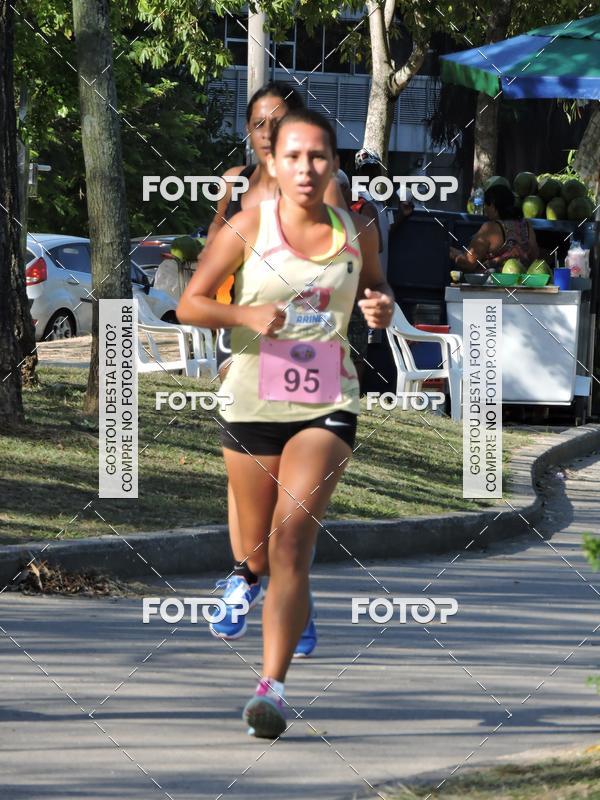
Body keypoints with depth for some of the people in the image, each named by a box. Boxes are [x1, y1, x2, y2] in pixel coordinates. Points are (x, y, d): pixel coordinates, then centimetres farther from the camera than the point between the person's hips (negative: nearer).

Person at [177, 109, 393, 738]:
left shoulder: (356, 233, 3)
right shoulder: (249, 228, -4)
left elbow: (375, 289, 23)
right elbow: (190, 304, 0)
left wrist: (382, 310, 0)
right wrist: (247, 315, -18)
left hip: (328, 406, 0)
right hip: (253, 403, 0)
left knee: (292, 533, -20)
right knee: (256, 555, 11)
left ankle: (272, 689, -24)